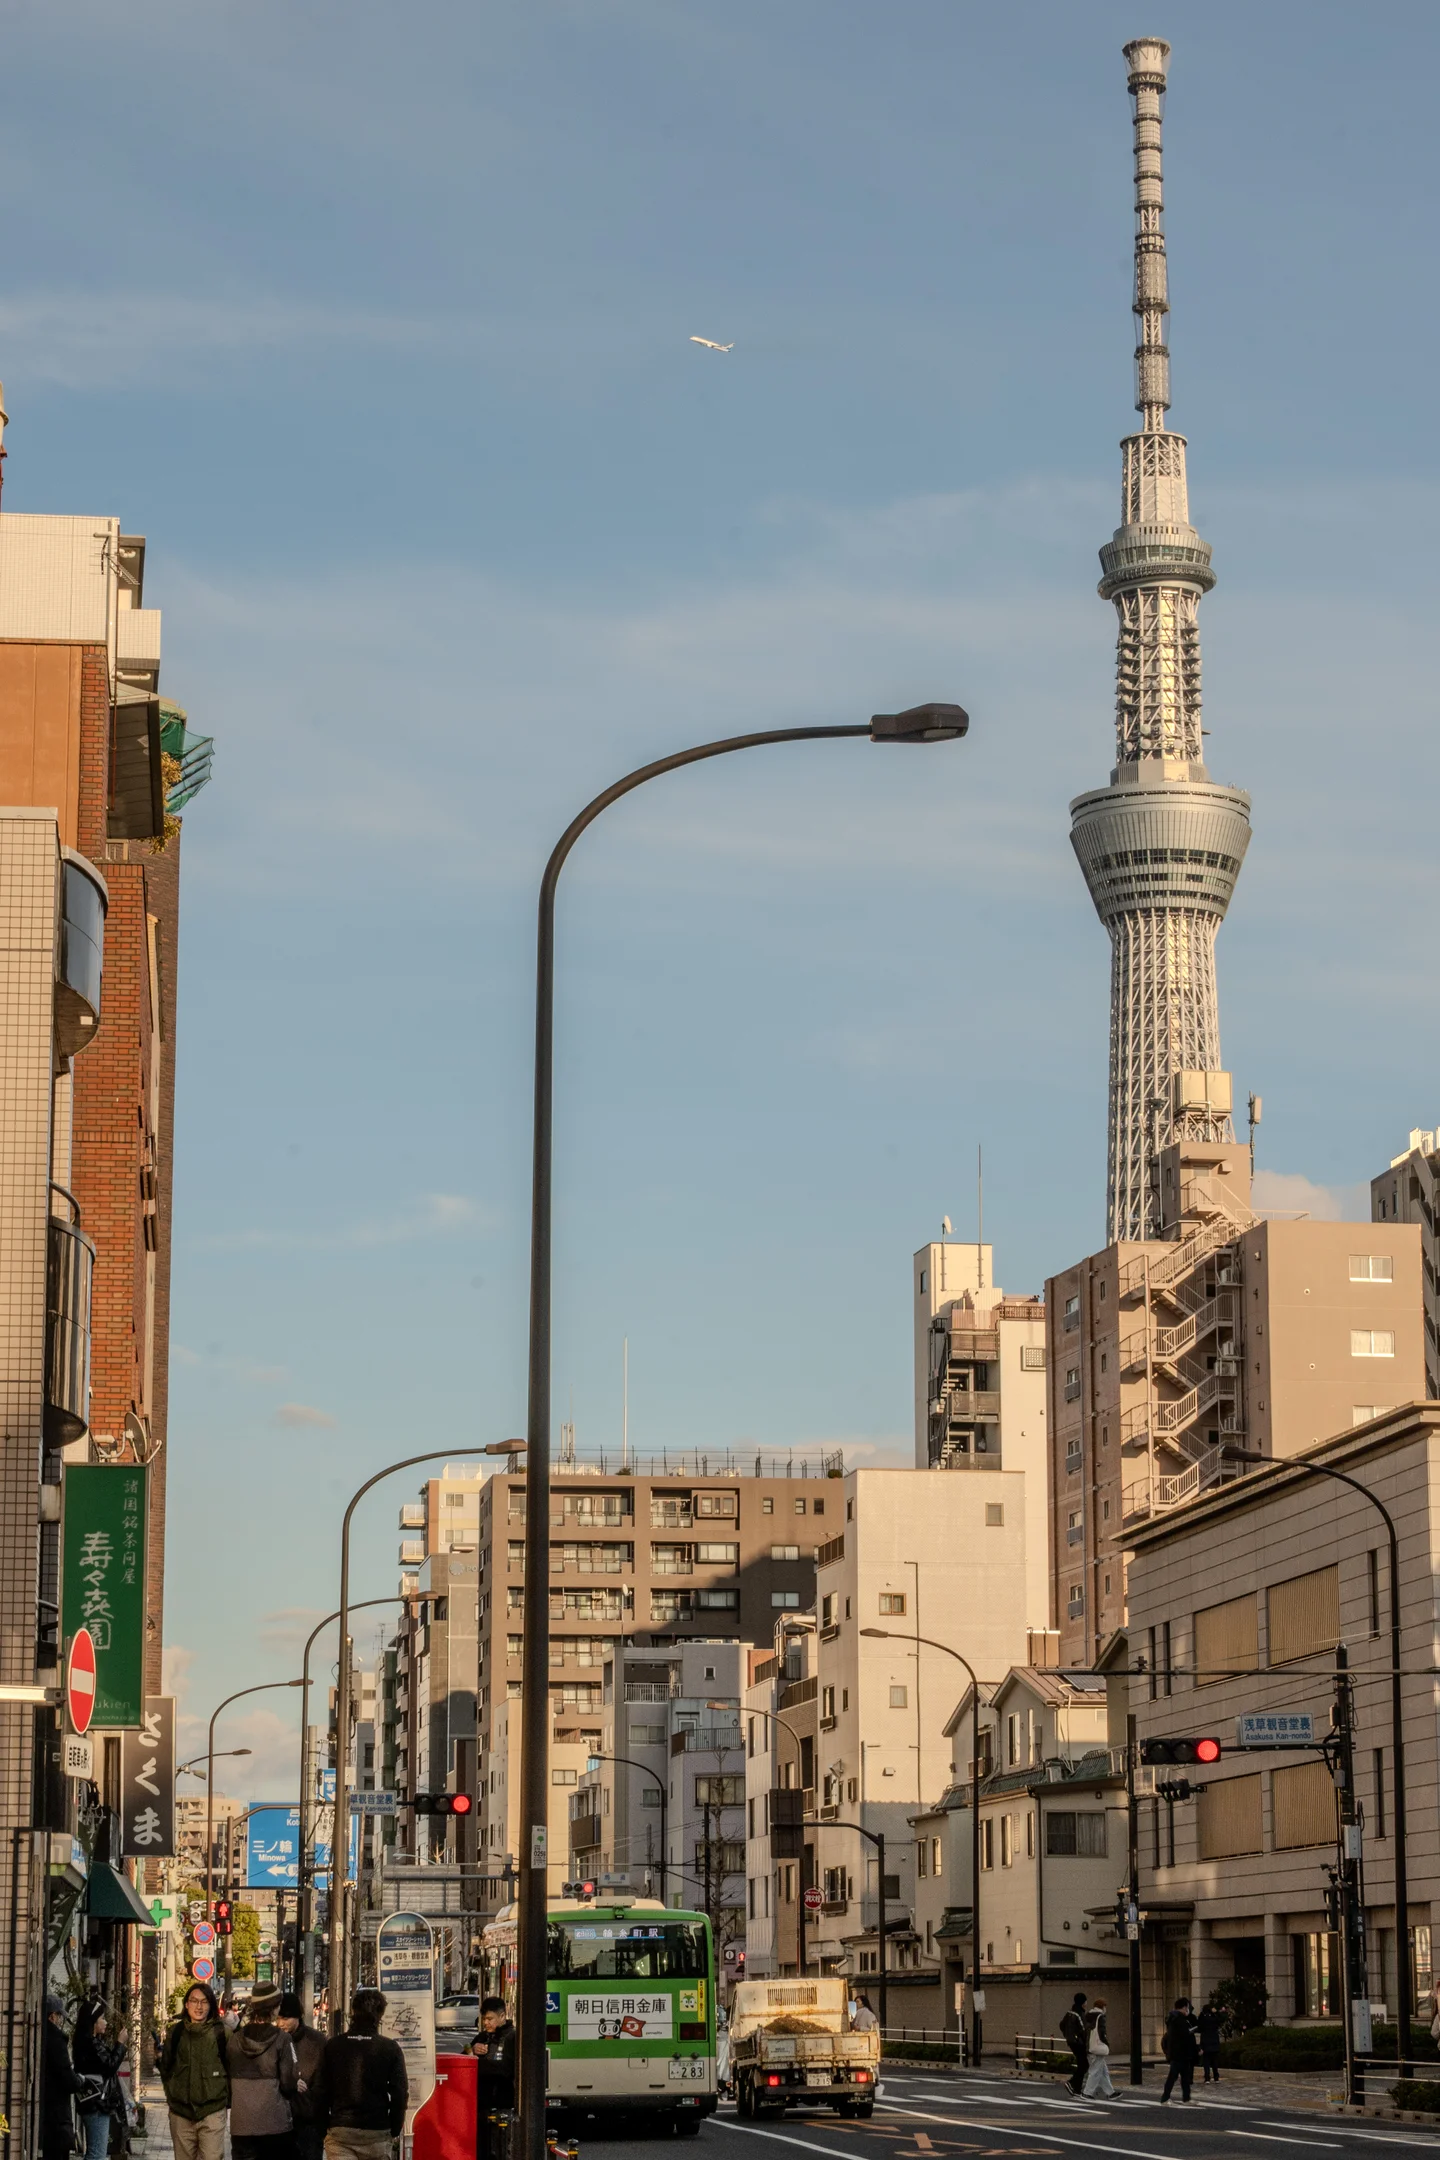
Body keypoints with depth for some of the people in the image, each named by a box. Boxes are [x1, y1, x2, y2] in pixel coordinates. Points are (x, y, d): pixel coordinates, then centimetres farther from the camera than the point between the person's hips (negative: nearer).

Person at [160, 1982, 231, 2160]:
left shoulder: (221, 2032, -3)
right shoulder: (176, 2032, 6)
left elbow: (231, 2067, 1)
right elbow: (166, 2067, 15)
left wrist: (227, 2099, 1)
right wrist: (172, 2095, 10)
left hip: (212, 2110, -3)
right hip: (181, 2112, 3)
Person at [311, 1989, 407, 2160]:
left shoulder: (332, 2046, 3)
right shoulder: (390, 2049, -2)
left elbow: (321, 2091, 5)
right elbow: (400, 2094, -1)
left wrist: (325, 2127, 14)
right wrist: (394, 2131, 10)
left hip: (339, 2130, 0)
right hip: (377, 2133, 0)